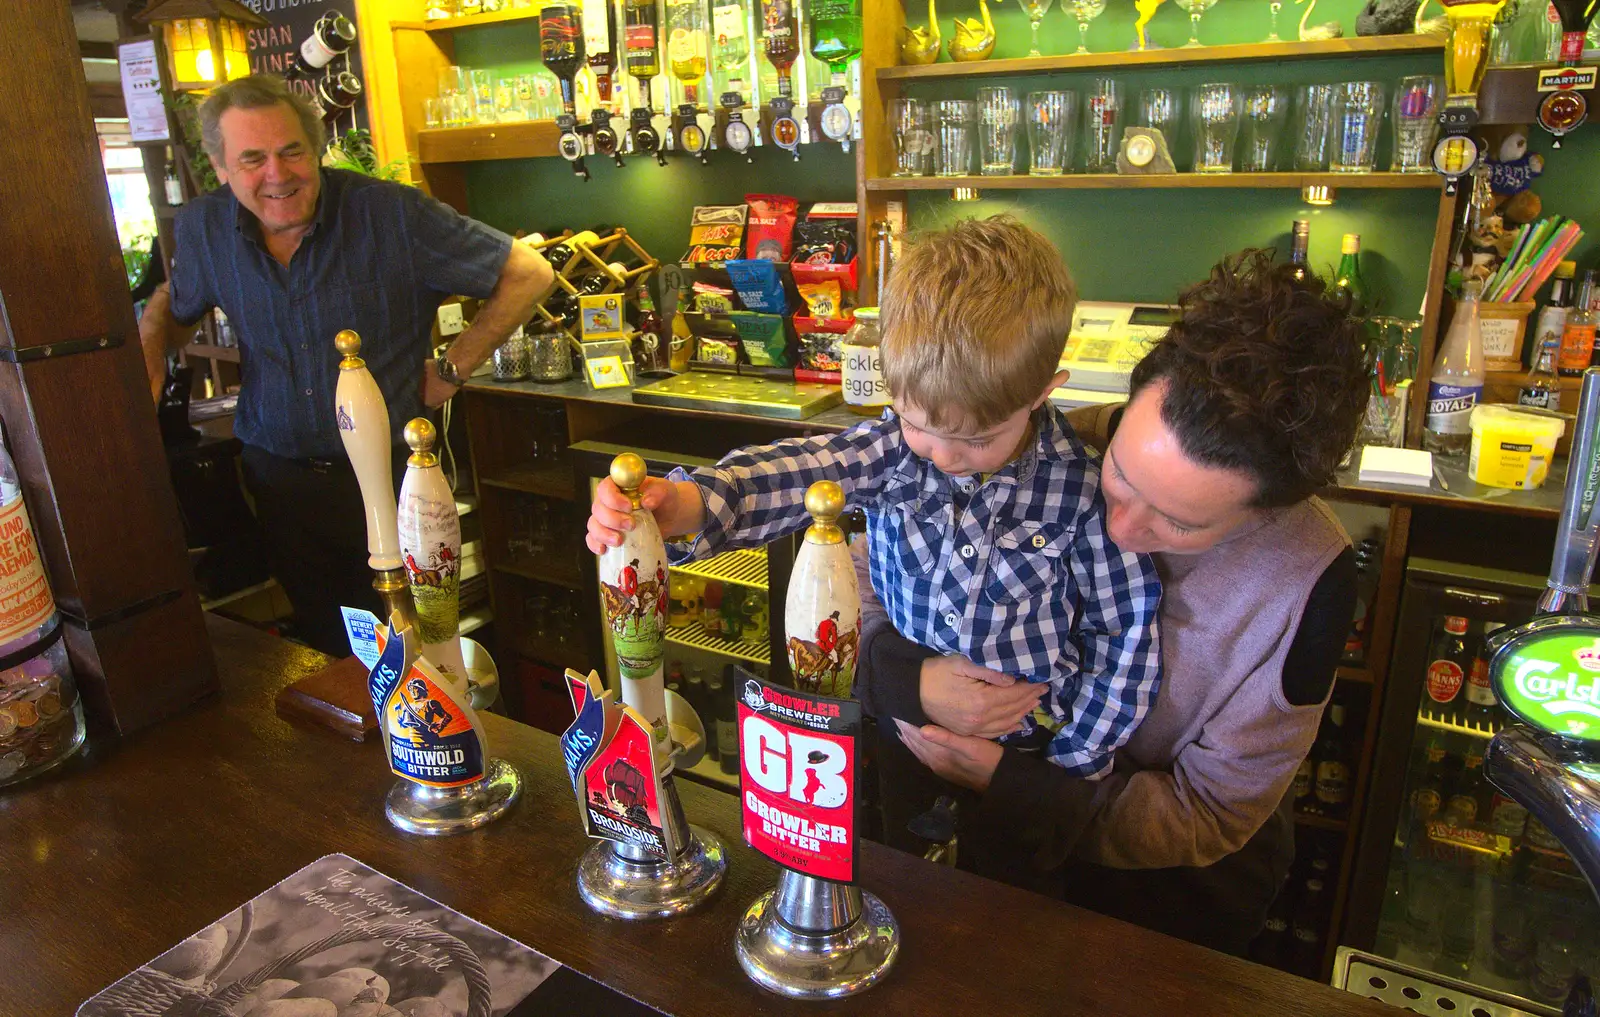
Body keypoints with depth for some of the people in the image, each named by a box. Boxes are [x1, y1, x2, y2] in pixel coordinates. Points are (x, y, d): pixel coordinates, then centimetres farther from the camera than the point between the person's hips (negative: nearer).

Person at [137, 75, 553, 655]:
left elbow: (529, 273, -11)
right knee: (322, 651, 17)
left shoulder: (392, 214, -16)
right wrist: (150, 345, -1)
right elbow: (175, 301, 22)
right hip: (279, 480, 4)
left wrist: (452, 370, -10)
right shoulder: (202, 228, -1)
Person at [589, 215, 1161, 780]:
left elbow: (1127, 629, -5)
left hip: (1028, 743, 0)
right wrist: (686, 505, -45)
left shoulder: (1082, 489, -14)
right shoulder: (896, 446, -9)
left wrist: (1074, 761, -3)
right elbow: (801, 471, -26)